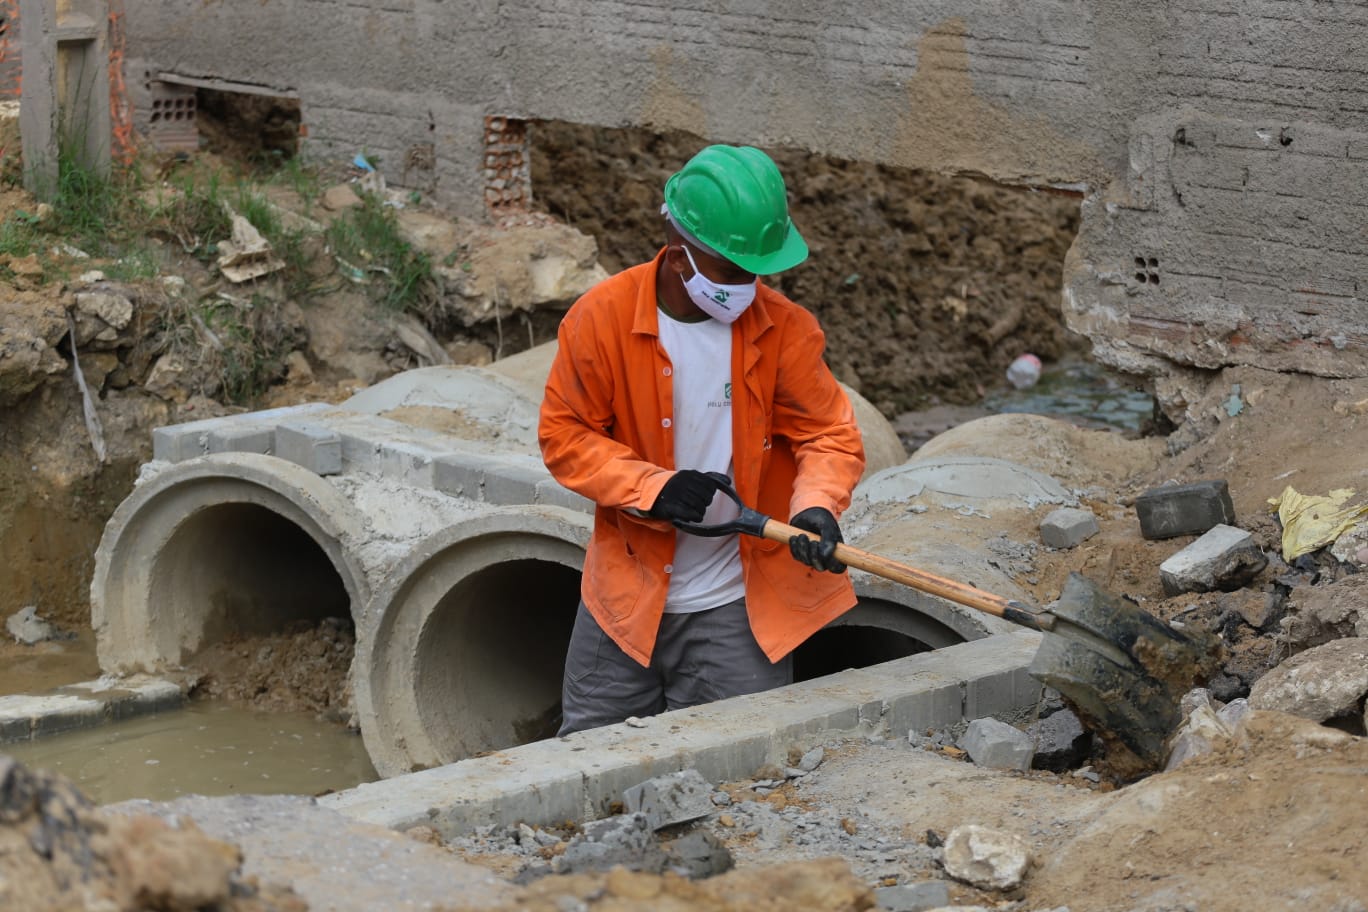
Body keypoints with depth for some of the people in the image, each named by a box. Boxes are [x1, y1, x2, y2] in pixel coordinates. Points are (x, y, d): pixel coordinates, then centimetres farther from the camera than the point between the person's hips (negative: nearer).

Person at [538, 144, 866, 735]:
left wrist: (817, 506, -27)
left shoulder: (785, 330, -8)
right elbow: (564, 435, -6)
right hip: (625, 597, 0)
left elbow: (830, 435, -5)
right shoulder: (603, 317, -11)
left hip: (735, 606, 0)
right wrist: (651, 487, -21)